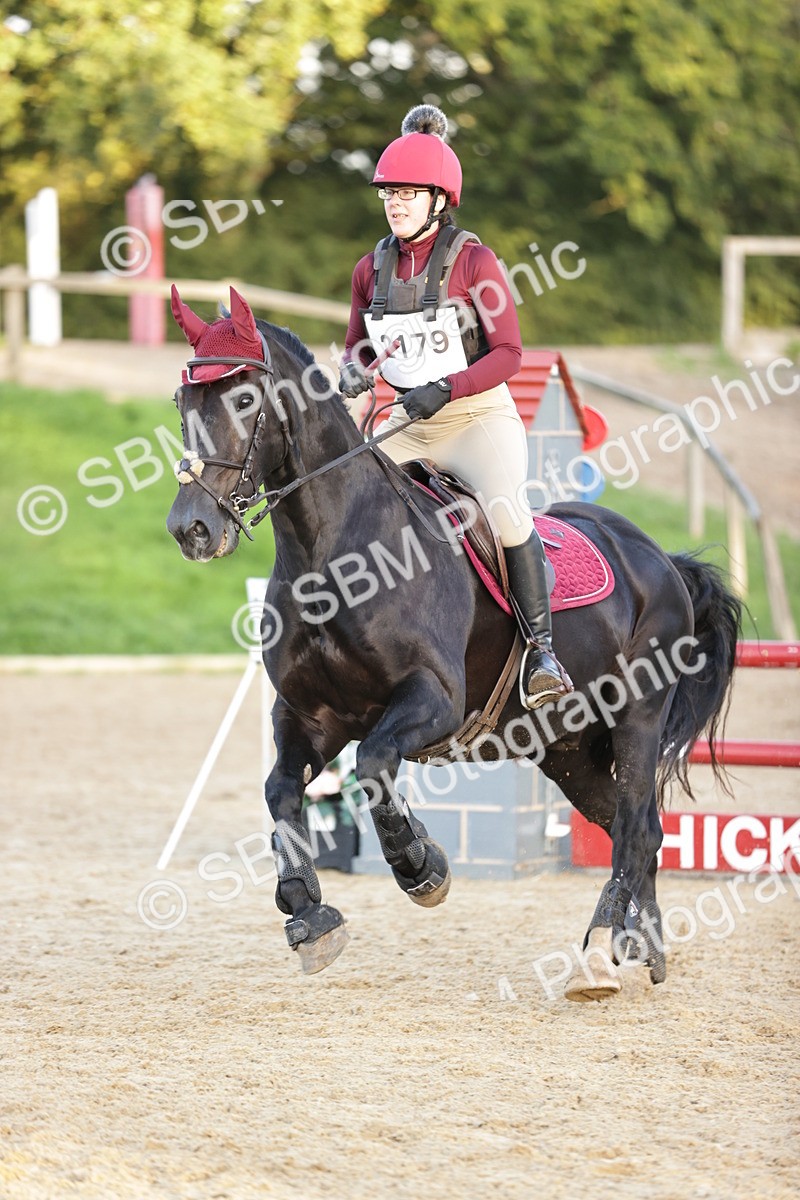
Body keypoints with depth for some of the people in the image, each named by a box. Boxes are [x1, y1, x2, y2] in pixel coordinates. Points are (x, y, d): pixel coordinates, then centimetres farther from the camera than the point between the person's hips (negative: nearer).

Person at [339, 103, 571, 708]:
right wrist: (354, 372, -5)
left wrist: (445, 389, -23)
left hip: (480, 416, -6)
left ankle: (542, 647, -21)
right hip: (409, 426, 6)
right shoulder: (372, 268, 7)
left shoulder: (473, 261, -8)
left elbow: (509, 352, -11)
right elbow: (358, 345, 20)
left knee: (506, 510, -30)